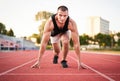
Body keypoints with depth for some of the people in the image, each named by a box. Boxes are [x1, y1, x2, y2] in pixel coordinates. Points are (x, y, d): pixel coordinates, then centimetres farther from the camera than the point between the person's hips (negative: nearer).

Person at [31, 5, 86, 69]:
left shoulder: (71, 23, -42)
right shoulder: (50, 22, -42)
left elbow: (76, 43, -38)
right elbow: (44, 42, -40)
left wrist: (79, 61, -41)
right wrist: (38, 61, -39)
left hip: (65, 31, 0)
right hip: (54, 32, 0)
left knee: (65, 42, -29)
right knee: (56, 50, 3)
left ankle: (64, 60, 0)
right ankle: (56, 56, 43)